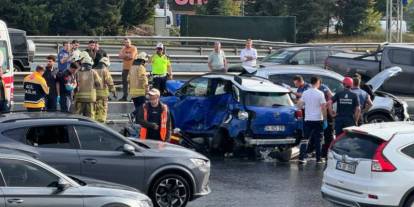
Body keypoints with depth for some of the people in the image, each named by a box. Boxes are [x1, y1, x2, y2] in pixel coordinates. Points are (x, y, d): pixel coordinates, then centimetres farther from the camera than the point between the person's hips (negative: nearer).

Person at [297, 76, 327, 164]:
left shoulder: (305, 93, 2)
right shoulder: (320, 93, -9)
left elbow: (299, 105, 2)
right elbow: (323, 107, -11)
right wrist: (325, 119, -3)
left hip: (308, 120, 3)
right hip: (318, 120, -3)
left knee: (305, 139, 4)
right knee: (317, 140, 6)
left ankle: (302, 157, -7)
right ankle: (318, 159, 9)